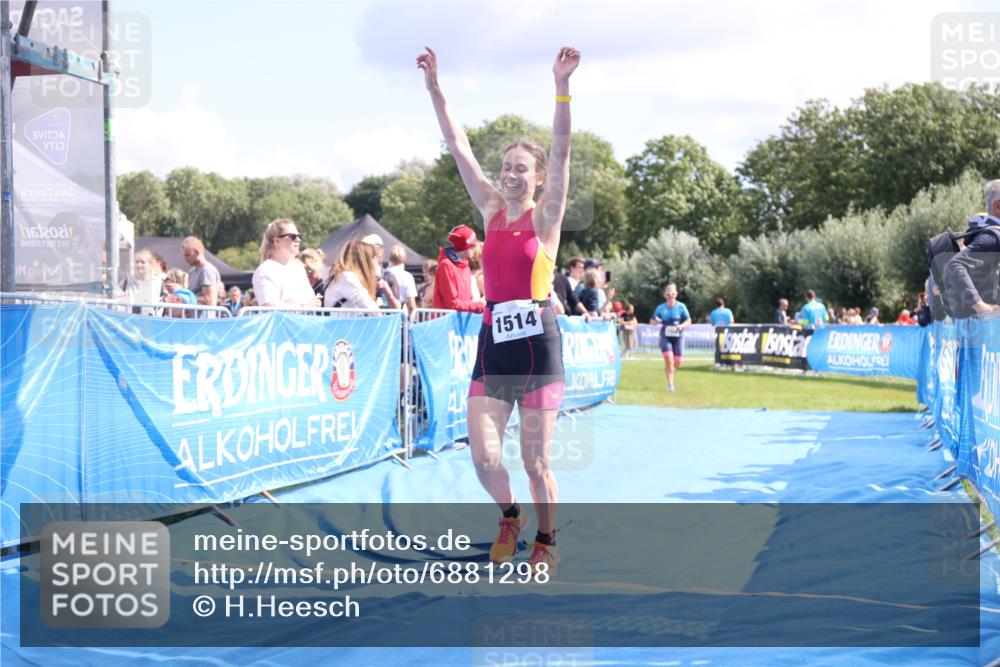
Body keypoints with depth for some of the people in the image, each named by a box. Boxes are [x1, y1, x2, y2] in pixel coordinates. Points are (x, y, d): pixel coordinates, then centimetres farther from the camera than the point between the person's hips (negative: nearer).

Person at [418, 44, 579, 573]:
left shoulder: (545, 216, -1)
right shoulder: (491, 211, 10)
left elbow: (560, 152, -14)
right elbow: (458, 146, 7)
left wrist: (561, 86, -24)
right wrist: (434, 87, 3)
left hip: (537, 342, -4)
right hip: (493, 341, 4)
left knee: (535, 459, 2)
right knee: (483, 455, -4)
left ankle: (547, 541, 23)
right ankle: (509, 516, 26)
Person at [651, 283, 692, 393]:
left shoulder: (681, 307, -2)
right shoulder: (660, 308, 1)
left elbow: (688, 321, -4)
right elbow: (652, 321, 8)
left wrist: (682, 326, -25)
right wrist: (655, 321, -16)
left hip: (678, 336, 1)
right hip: (665, 336, -1)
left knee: (678, 363, 1)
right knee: (669, 359, -16)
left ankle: (668, 366, 38)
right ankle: (670, 384, -8)